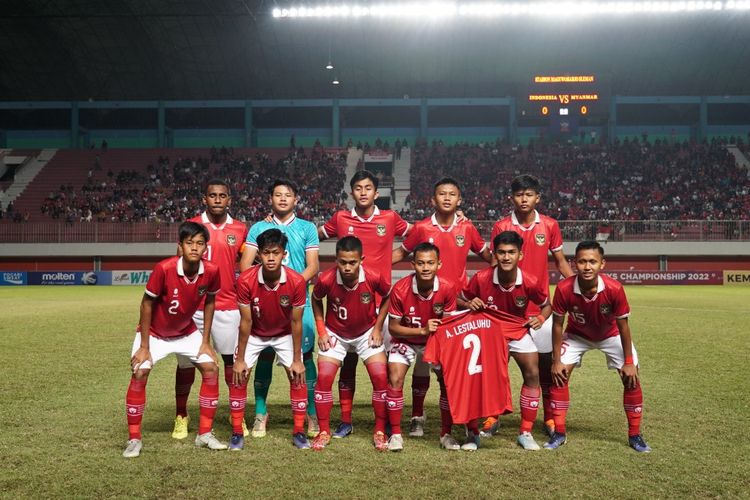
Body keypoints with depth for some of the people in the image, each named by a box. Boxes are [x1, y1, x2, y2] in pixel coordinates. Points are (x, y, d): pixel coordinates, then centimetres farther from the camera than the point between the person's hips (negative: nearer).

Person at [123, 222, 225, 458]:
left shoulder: (211, 272, -20)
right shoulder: (164, 269, -31)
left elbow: (209, 302, -2)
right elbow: (146, 304, -19)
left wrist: (205, 341, -2)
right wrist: (144, 347, -17)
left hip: (187, 332, 4)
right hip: (154, 332, -3)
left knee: (211, 368, -5)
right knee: (139, 374, -17)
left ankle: (204, 434, 8)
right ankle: (134, 440, -2)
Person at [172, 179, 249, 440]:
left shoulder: (240, 230, 5)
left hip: (228, 307, 1)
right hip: (194, 306, -1)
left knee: (233, 360, 2)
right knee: (186, 362, 6)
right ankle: (181, 417, 20)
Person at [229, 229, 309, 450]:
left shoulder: (296, 281, -28)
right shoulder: (245, 280, -28)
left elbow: (296, 322, -18)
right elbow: (246, 321, -19)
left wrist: (297, 360, -14)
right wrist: (240, 359, -15)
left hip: (284, 334, 0)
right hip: (254, 334, 0)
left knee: (297, 377, -7)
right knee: (239, 377, -8)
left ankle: (299, 432, 7)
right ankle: (237, 432, 6)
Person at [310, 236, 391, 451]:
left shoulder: (374, 278, -26)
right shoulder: (326, 280, -26)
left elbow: (387, 297, -3)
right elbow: (316, 300, -2)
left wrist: (378, 327, -6)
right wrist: (321, 331, -6)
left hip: (366, 333, 0)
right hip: (335, 334, 0)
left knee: (381, 378, -9)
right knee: (323, 378, -10)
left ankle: (380, 432, 8)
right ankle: (324, 432, 6)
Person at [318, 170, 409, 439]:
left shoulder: (390, 218, 2)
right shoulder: (341, 219, 3)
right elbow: (316, 235, 18)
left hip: (380, 302, -1)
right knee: (347, 362, 6)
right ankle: (346, 421, 16)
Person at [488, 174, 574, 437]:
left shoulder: (550, 225, 2)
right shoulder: (501, 227, -1)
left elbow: (560, 261, 10)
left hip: (540, 307, 1)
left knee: (546, 362, 6)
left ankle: (550, 417, 19)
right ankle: (492, 416, 13)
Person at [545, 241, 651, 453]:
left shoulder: (614, 289, -34)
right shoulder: (564, 289, -33)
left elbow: (623, 326, -20)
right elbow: (557, 325, -18)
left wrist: (628, 362, -15)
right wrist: (556, 361, -15)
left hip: (610, 335, 0)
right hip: (577, 334, 0)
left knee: (631, 379, -7)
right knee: (559, 376, -11)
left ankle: (635, 435, 9)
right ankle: (559, 433, 2)